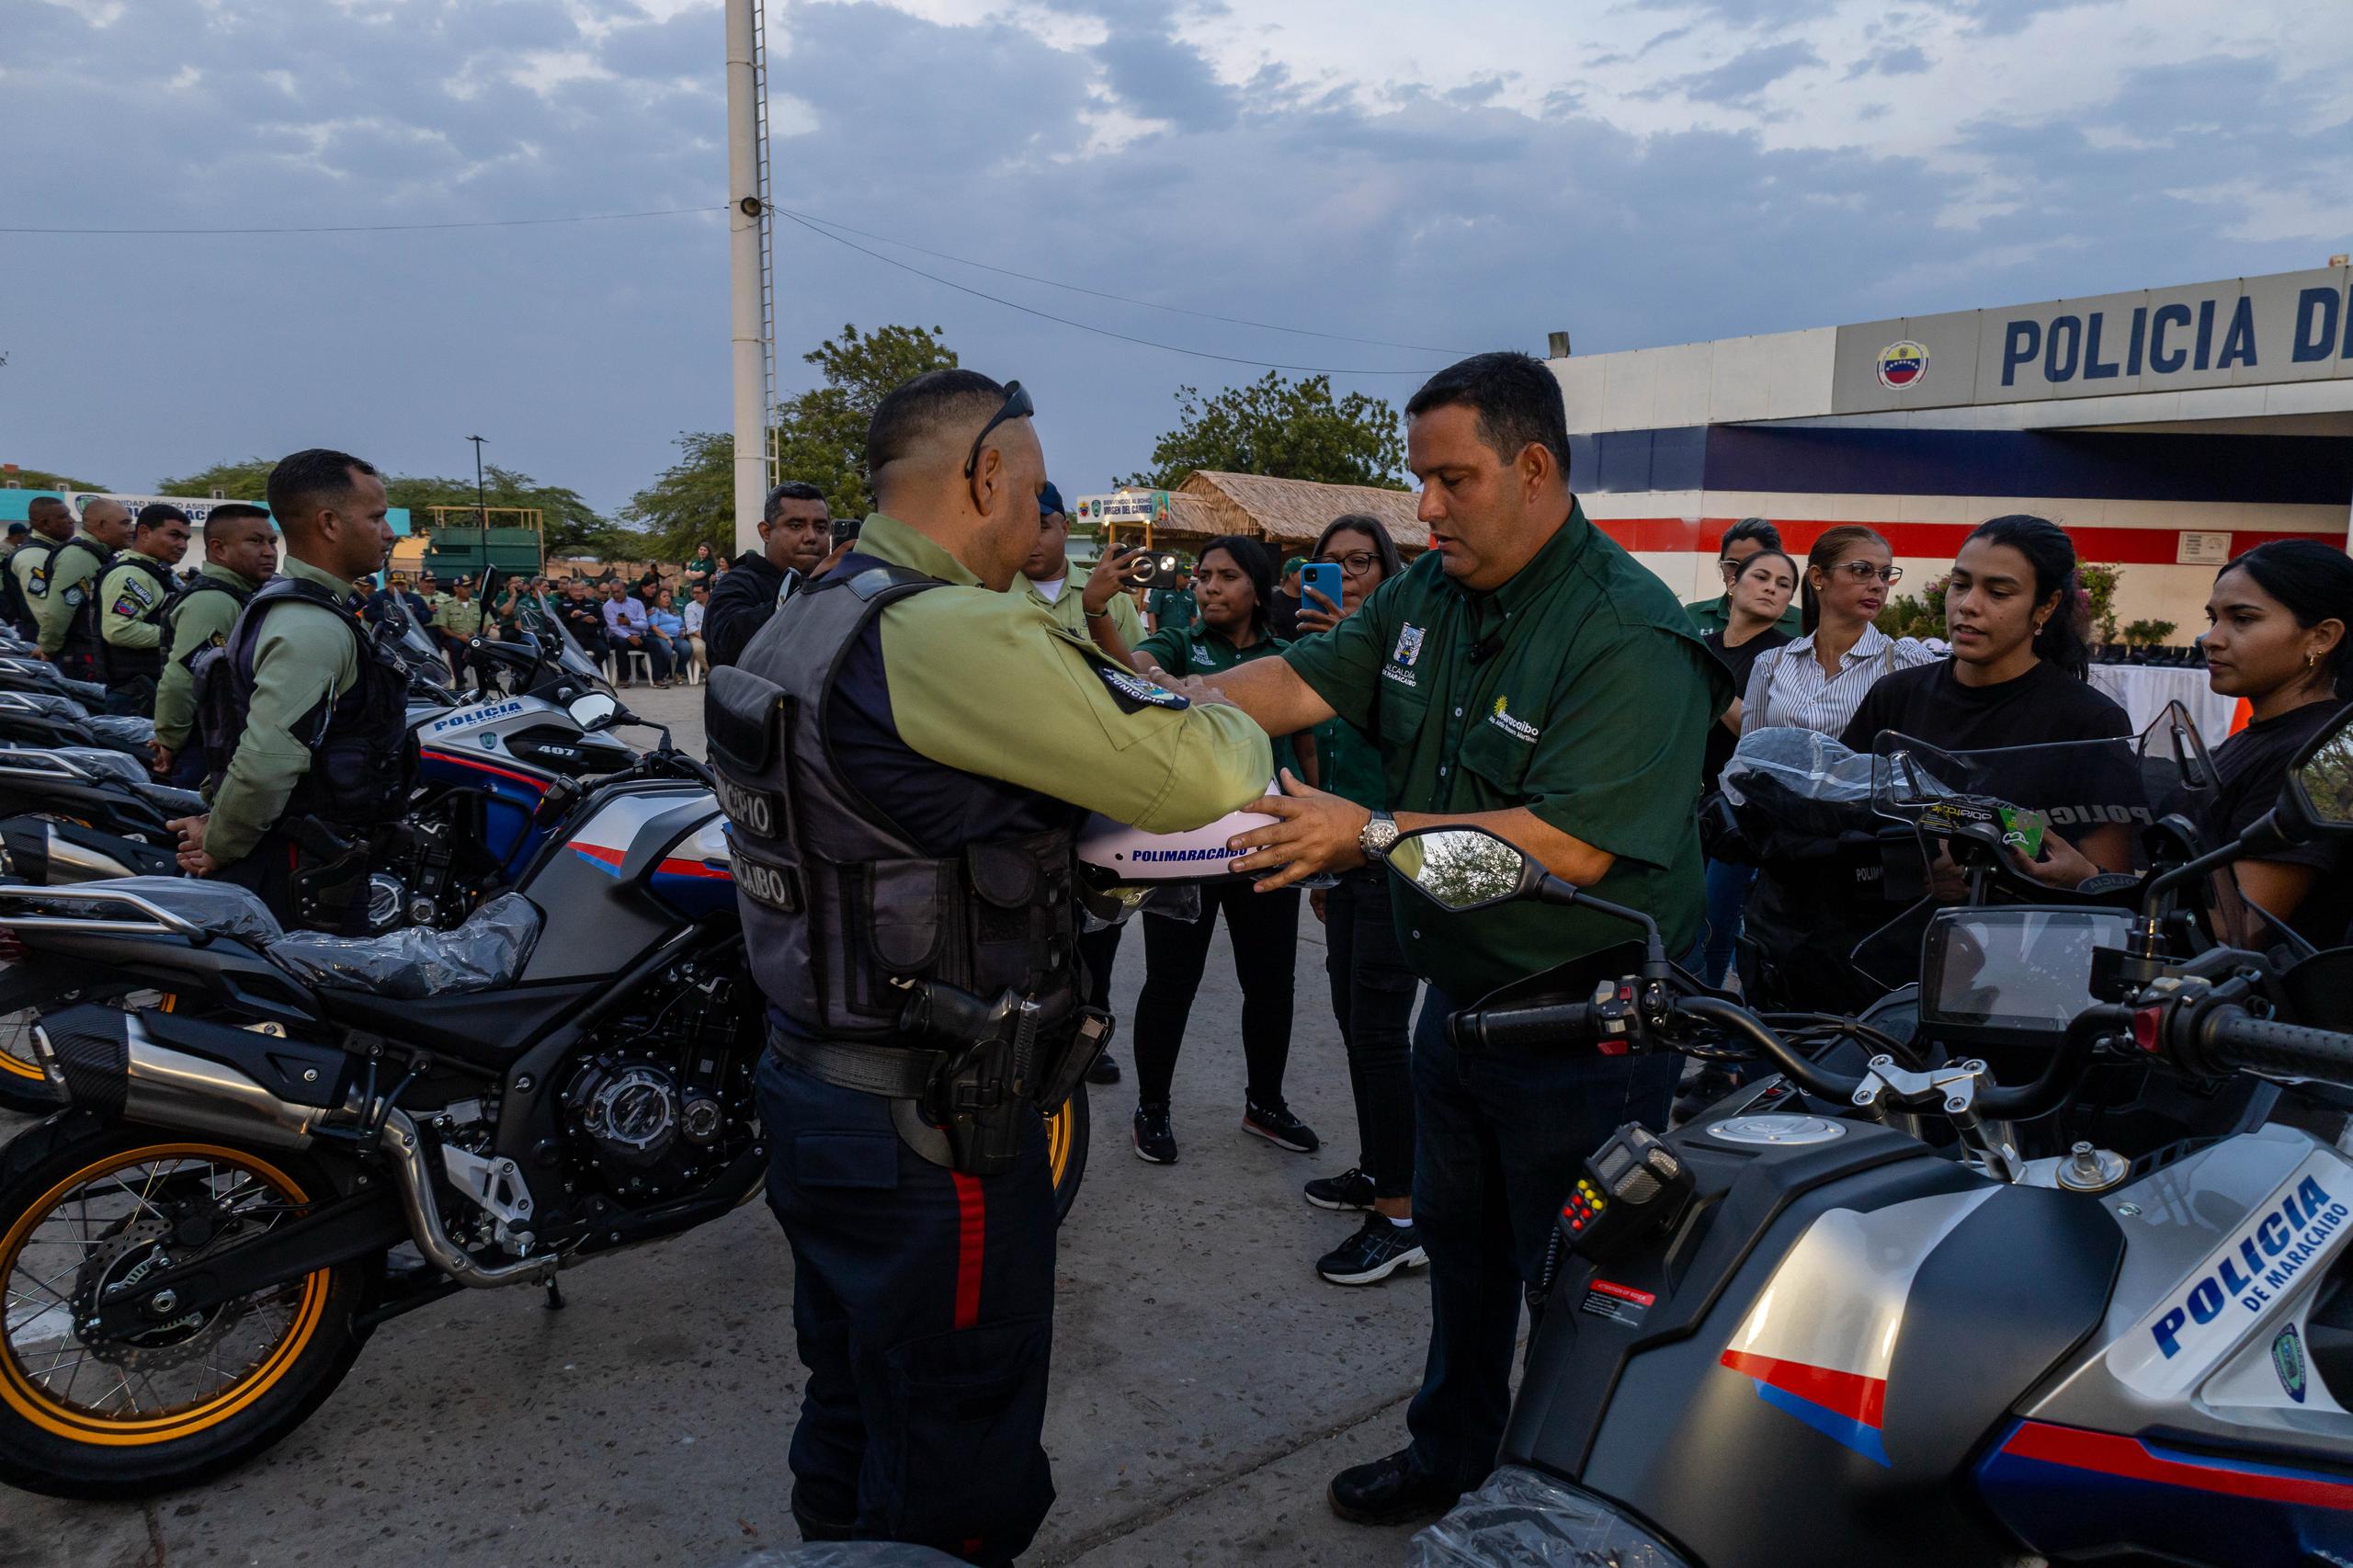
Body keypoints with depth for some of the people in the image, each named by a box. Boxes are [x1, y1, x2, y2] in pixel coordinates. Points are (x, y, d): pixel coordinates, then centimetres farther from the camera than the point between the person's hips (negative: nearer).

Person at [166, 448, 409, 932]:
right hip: (307, 876, -10)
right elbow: (266, 761, -30)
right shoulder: (313, 626, -21)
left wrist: (217, 827, 12)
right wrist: (219, 847, -15)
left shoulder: (287, 605, 14)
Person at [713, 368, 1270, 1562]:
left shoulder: (810, 621, 7)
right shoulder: (950, 636, -24)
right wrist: (1237, 729, -3)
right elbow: (1196, 775, -25)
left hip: (813, 1094, 10)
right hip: (932, 1135, -10)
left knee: (852, 1420, 27)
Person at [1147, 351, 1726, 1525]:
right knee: (1459, 1246, 24)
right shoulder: (1428, 594, 3)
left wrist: (1372, 835, -32)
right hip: (1462, 993, 8)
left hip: (1584, 1029, -7)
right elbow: (1300, 683, -1)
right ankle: (1453, 1451, 47)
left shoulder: (1630, 636, -22)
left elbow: (1572, 844, -30)